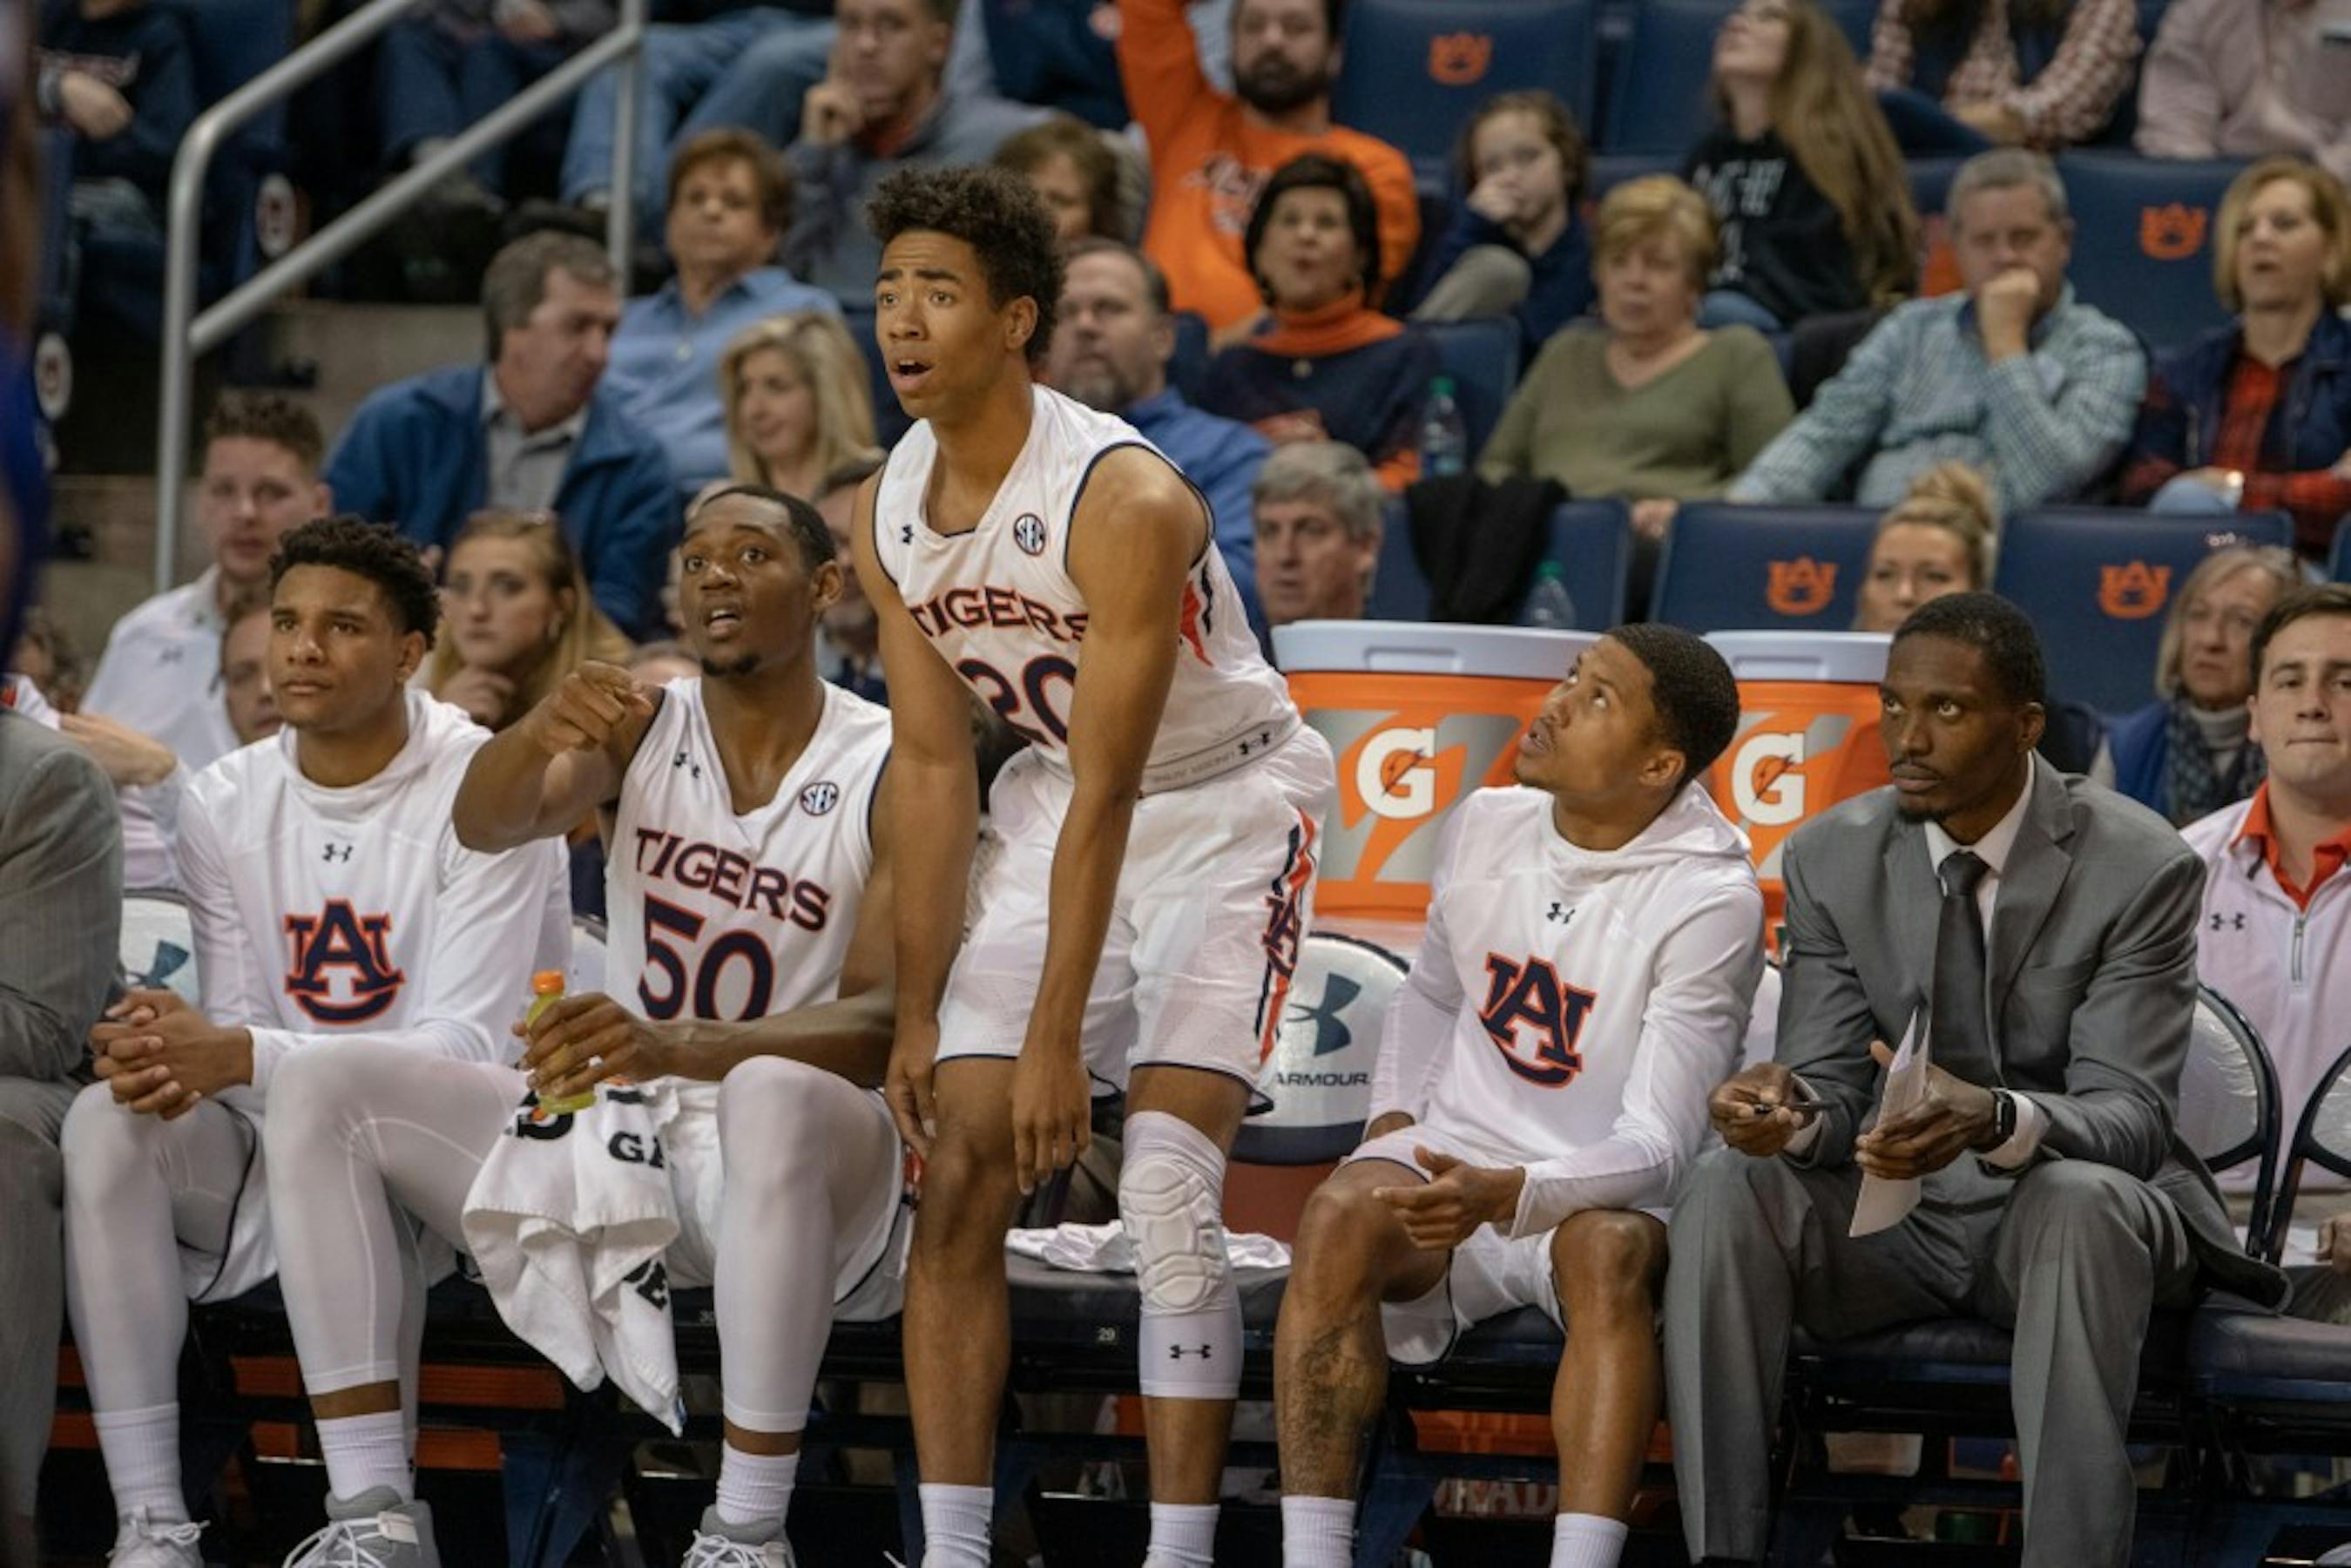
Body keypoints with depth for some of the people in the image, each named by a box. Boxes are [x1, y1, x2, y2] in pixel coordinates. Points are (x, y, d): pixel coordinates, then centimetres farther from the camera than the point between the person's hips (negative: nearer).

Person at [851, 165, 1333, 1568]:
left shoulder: (1124, 501, -29)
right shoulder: (888, 516, -7)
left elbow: (1104, 794, -28)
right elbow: (934, 766, 0)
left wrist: (1056, 1041, -28)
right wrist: (917, 1016, -2)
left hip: (1227, 806, -6)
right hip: (1056, 802, 6)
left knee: (1166, 1189, -17)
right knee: (957, 1171, -4)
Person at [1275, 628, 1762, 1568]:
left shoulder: (1711, 899, -13)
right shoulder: (1488, 826, 5)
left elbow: (1657, 1147, -19)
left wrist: (1506, 1197, -35)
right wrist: (1392, 1119, 8)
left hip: (1605, 1197, -4)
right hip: (1454, 1169, 4)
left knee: (1606, 1250, -38)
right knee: (1341, 1217, -28)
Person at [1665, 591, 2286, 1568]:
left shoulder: (2139, 869, -13)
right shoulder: (1830, 860, -1)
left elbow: (2130, 1118, -20)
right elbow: (1832, 1087, -3)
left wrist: (1996, 1120, -43)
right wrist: (1791, 1109, -31)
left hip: (2077, 1206, -3)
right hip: (1895, 1214, 4)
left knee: (2079, 1199, -38)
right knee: (1727, 1191, -24)